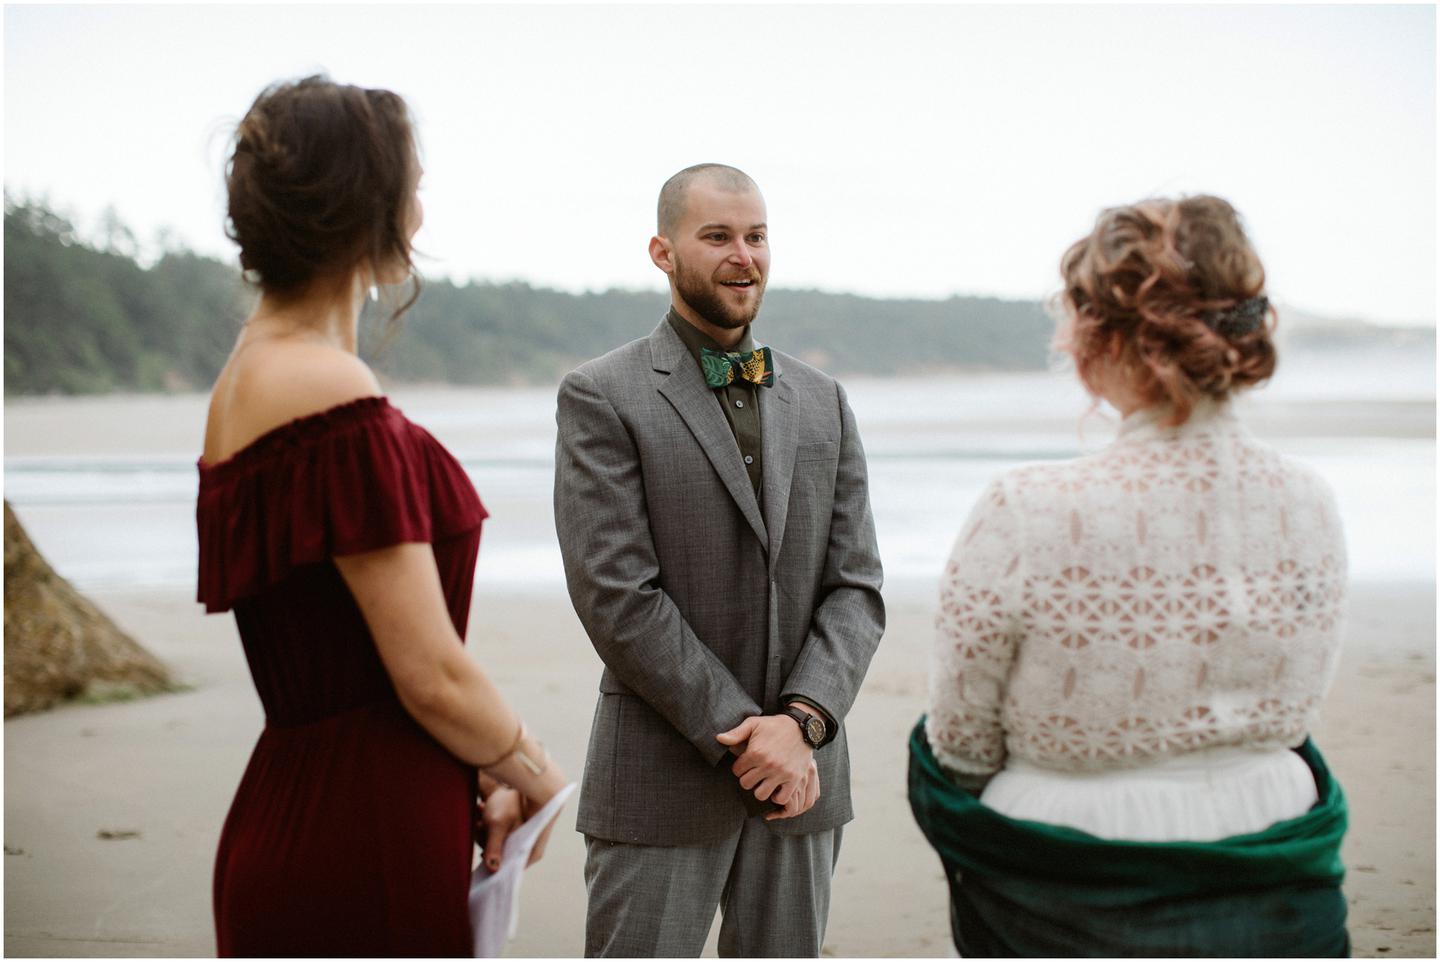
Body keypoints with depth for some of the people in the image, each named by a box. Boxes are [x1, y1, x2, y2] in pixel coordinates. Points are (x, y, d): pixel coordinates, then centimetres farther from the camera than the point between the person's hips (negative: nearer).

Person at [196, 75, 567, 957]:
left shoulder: (248, 378, 10)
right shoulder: (339, 404, -20)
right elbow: (432, 676, -18)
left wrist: (481, 780, 7)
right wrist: (536, 776, 0)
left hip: (292, 824, 9)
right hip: (364, 853, -9)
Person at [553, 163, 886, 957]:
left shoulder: (820, 402, 11)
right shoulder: (601, 398, -5)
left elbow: (857, 586, 5)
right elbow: (615, 595, -13)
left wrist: (801, 722, -11)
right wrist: (745, 737, -15)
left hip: (803, 773, 5)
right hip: (662, 781, -4)